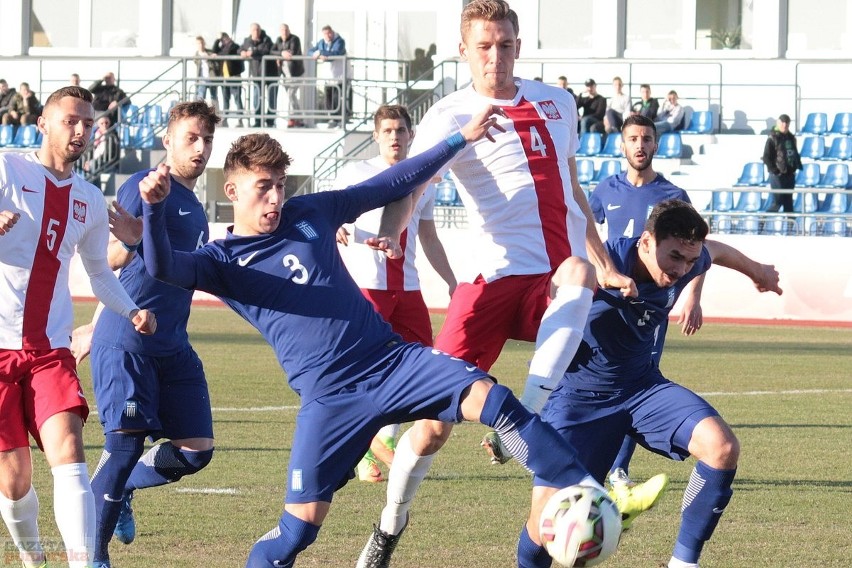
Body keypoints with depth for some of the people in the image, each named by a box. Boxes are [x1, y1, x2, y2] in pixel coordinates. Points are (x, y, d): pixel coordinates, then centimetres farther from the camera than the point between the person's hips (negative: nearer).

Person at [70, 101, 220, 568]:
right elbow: (113, 258, -15)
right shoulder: (145, 186, -6)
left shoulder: (195, 210, 19)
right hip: (126, 341, -8)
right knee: (126, 442, -12)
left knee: (196, 449, 0)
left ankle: (121, 488, 25)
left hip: (173, 346, 8)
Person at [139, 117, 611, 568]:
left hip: (392, 359, 3)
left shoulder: (308, 213, 12)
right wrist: (155, 207, -38)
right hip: (328, 396, -3)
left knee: (492, 399, -20)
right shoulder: (222, 260, 2)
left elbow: (392, 185, 19)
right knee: (298, 528, -6)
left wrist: (460, 139, 17)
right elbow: (163, 268, -19)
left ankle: (584, 491, -20)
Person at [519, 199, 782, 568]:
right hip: (579, 394, -5)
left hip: (641, 386, 5)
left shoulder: (688, 264, -8)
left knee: (722, 447, -20)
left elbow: (716, 250, 15)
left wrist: (756, 271, 35)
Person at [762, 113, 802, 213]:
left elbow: (796, 154, 22)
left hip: (790, 174, 7)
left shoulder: (791, 138, 12)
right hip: (778, 175, -7)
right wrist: (773, 170, -18)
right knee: (777, 202, -8)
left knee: (788, 201, 12)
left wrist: (798, 165, 9)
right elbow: (766, 157, -11)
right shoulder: (773, 138, -9)